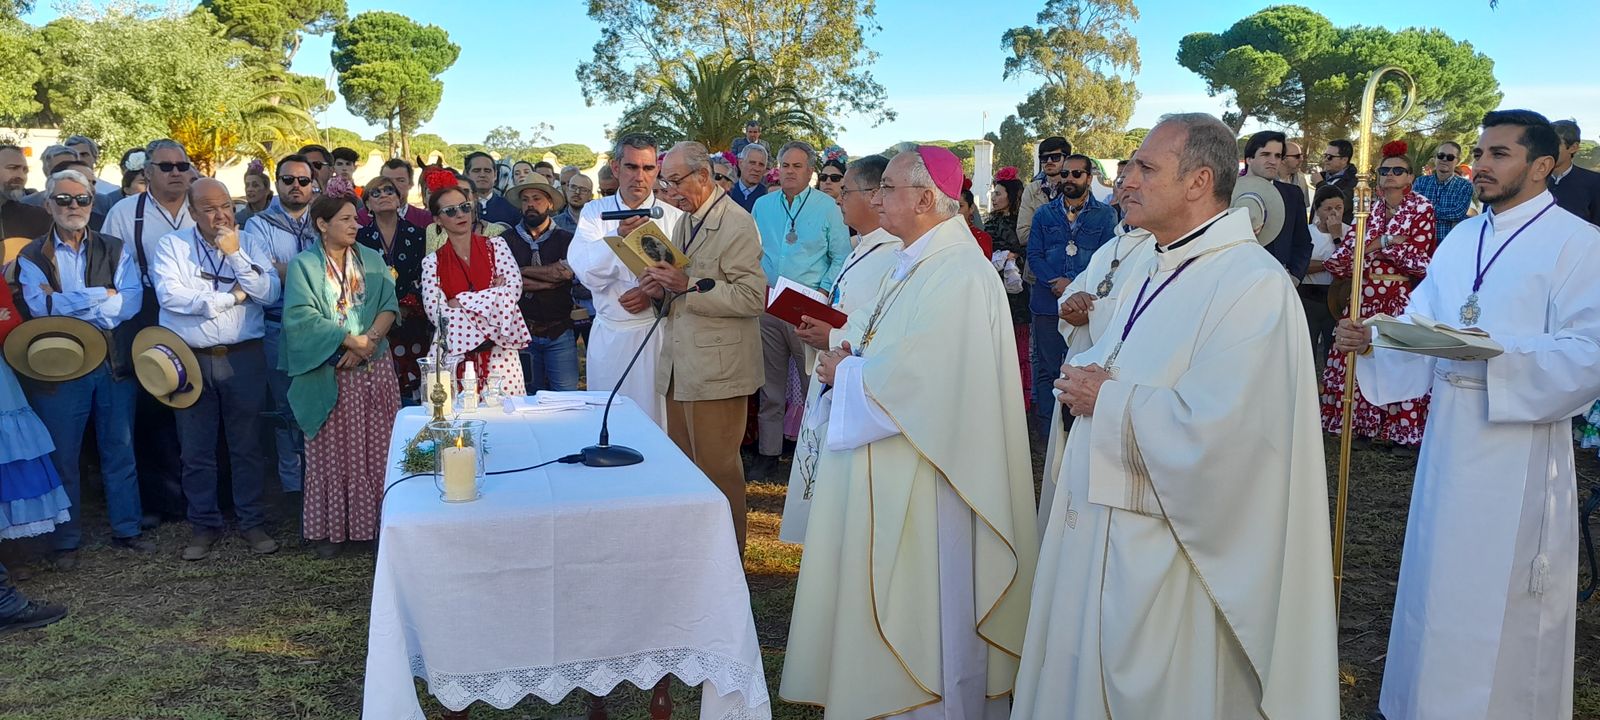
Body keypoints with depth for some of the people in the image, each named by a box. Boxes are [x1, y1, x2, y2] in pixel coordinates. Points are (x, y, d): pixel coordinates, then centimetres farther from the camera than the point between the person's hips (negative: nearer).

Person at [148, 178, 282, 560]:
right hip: (190, 359, 0)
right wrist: (231, 296, -10)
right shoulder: (171, 245, 1)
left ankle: (252, 522, 20)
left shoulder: (252, 243, 4)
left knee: (247, 445, 7)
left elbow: (270, 294, -9)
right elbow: (170, 294, -15)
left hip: (243, 357, 0)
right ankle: (205, 525, 21)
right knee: (196, 449, 8)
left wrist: (235, 254, -15)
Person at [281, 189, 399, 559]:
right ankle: (332, 528, 10)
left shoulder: (372, 260, 9)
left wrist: (369, 341, -16)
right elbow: (302, 316, -12)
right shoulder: (304, 265, -1)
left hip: (374, 369, 3)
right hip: (328, 374, -3)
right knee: (333, 452, 2)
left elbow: (389, 306, 0)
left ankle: (378, 521, 11)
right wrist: (350, 340, -17)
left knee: (376, 448, 3)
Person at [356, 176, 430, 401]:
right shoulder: (361, 238, 8)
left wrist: (406, 308, -8)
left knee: (415, 383, -6)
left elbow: (425, 278, 3)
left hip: (413, 325, 0)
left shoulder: (417, 235, 7)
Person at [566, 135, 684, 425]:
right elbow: (586, 273, -12)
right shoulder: (594, 212, 3)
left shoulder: (674, 217, -2)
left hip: (656, 333, -2)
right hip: (608, 334, 2)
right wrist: (619, 236, -26)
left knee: (655, 420, 1)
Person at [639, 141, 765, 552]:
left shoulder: (737, 225, -11)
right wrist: (662, 290, 3)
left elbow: (753, 298, -19)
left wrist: (688, 285, -22)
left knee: (717, 467, -1)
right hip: (679, 364, 9)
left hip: (716, 365, -8)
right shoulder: (684, 223, 17)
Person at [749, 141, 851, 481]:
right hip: (767, 306, 4)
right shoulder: (762, 205, 11)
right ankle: (768, 452, 20)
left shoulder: (827, 208, 0)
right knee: (770, 384, 10)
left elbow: (841, 257, 0)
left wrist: (824, 292, -12)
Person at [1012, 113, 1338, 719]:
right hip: (1095, 530, 9)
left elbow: (1210, 432, -30)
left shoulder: (1253, 284, -20)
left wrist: (1106, 400, -15)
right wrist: (1086, 384, -3)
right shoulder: (1151, 269, 11)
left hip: (1164, 553, -9)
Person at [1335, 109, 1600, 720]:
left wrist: (1499, 353, -28)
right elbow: (1421, 322, 10)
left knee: (1505, 597, 3)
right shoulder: (1463, 237, 13)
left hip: (1518, 440, -6)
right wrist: (1370, 340, -8)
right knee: (1437, 574, 15)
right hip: (1449, 433, 7)